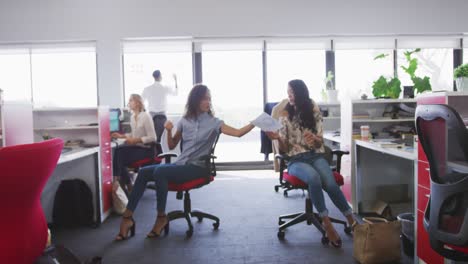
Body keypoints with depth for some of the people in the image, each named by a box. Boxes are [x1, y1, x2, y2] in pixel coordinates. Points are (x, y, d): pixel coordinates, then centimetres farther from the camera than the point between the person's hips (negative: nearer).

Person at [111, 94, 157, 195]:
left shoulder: (146, 116, -14)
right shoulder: (132, 117, 10)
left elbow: (152, 137, -16)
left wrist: (136, 140, -23)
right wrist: (122, 136, 8)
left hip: (146, 149, -7)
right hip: (136, 146, 7)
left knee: (121, 158, -22)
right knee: (118, 151, -21)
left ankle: (128, 186, -7)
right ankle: (117, 180, -14)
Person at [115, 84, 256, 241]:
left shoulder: (213, 123, -3)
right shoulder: (184, 121, 10)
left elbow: (238, 133, -15)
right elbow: (172, 146, 15)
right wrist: (169, 131, -4)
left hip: (197, 168, -5)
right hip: (180, 164, 5)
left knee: (159, 171, -29)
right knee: (144, 172, -15)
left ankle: (161, 217, -14)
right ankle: (127, 217, -13)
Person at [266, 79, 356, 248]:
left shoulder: (314, 111, 4)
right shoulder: (285, 115, 2)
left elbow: (320, 142, 4)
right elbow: (284, 149, -1)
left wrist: (315, 139, -19)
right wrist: (278, 138, -22)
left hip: (316, 156, 1)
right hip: (296, 160, -1)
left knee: (330, 184, -29)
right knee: (314, 178, -36)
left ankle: (351, 220, -9)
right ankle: (326, 222, -21)